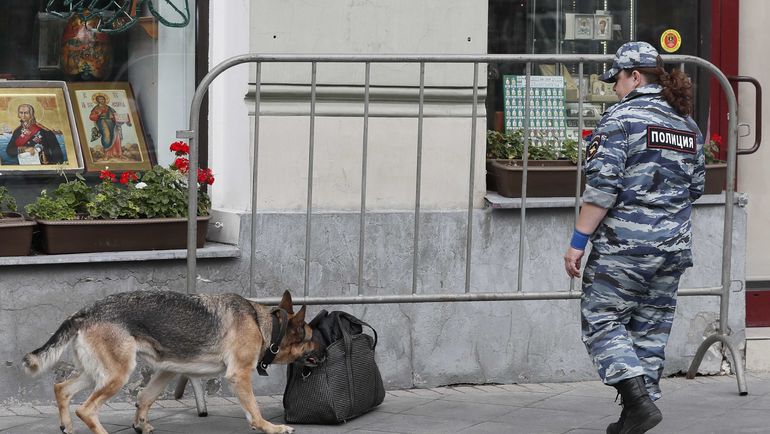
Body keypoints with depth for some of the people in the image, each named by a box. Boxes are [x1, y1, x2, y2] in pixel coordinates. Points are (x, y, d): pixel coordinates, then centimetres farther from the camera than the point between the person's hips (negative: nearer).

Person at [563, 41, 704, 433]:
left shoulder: (621, 118, -9)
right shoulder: (688, 125, 12)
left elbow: (602, 187, -15)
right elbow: (695, 188, 17)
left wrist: (578, 241, -12)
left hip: (623, 245, -7)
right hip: (674, 247, 7)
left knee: (602, 322, 0)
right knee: (651, 330, 11)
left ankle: (639, 400, -15)